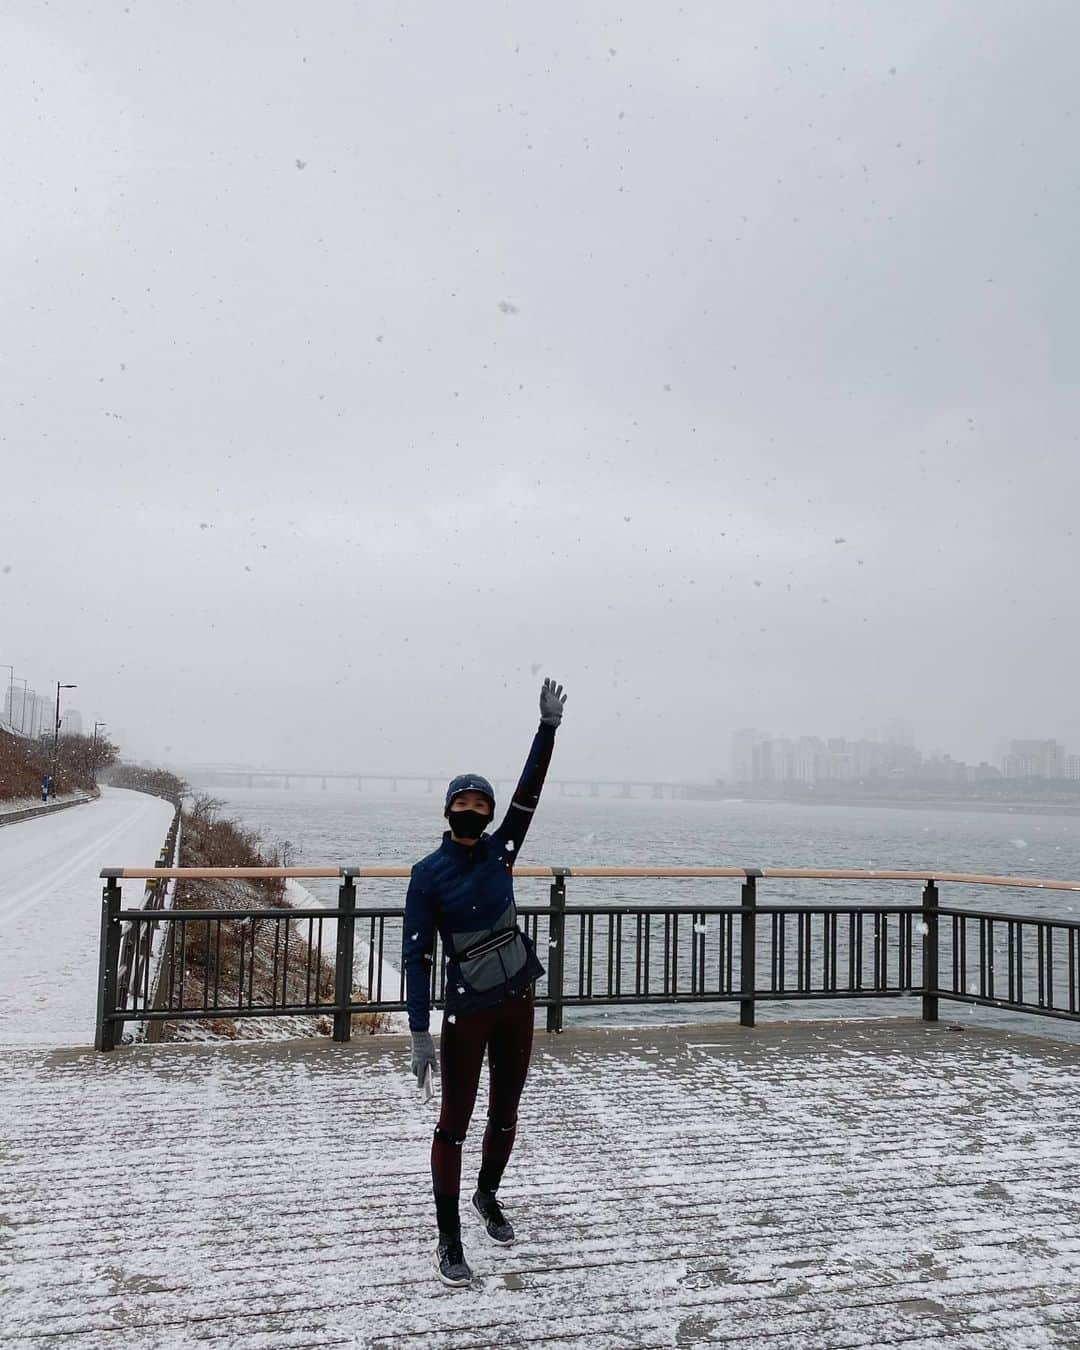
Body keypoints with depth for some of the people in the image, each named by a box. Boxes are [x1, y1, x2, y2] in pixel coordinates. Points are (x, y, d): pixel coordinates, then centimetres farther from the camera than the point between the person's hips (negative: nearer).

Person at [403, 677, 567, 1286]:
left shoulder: (500, 850, 0)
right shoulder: (428, 874, -10)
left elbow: (530, 792, -10)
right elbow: (417, 956, -12)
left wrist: (549, 727, -19)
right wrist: (421, 1034, -16)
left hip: (517, 1004, 4)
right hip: (466, 1012, -4)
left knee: (505, 1114, 18)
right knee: (455, 1122, 3)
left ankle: (488, 1195, 42)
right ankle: (449, 1240, 15)